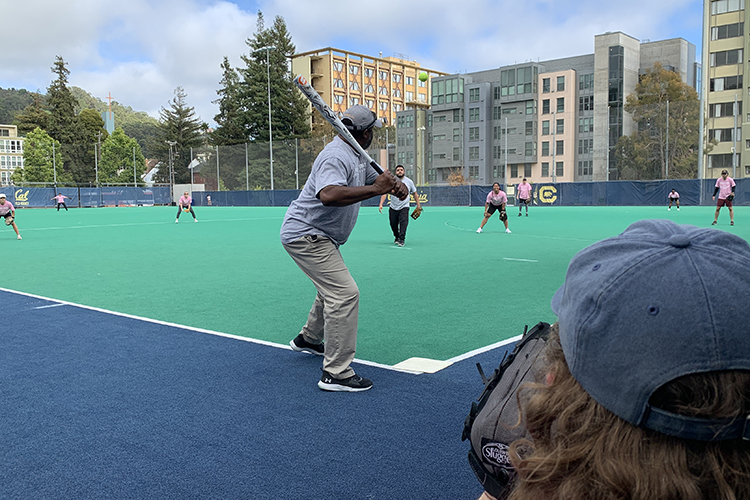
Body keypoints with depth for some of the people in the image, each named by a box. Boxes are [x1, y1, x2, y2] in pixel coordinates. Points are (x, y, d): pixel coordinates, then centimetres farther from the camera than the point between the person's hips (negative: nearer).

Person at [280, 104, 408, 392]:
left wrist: (396, 184, -7)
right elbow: (329, 195, -42)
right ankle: (335, 373, -17)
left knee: (333, 286, 27)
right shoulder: (336, 156, -24)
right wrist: (374, 189, -40)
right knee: (345, 293, -19)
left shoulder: (357, 156, 9)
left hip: (320, 236, 11)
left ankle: (308, 338, 48)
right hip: (305, 234, -11)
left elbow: (375, 178, 16)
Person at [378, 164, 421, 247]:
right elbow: (385, 193, -6)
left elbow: (415, 193, 14)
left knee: (403, 222, -21)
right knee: (393, 224, 6)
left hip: (404, 207, -1)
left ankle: (401, 240, -20)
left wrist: (418, 205, 15)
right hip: (393, 207, 1)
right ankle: (396, 237, 33)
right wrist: (381, 204, -17)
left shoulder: (409, 181, 2)